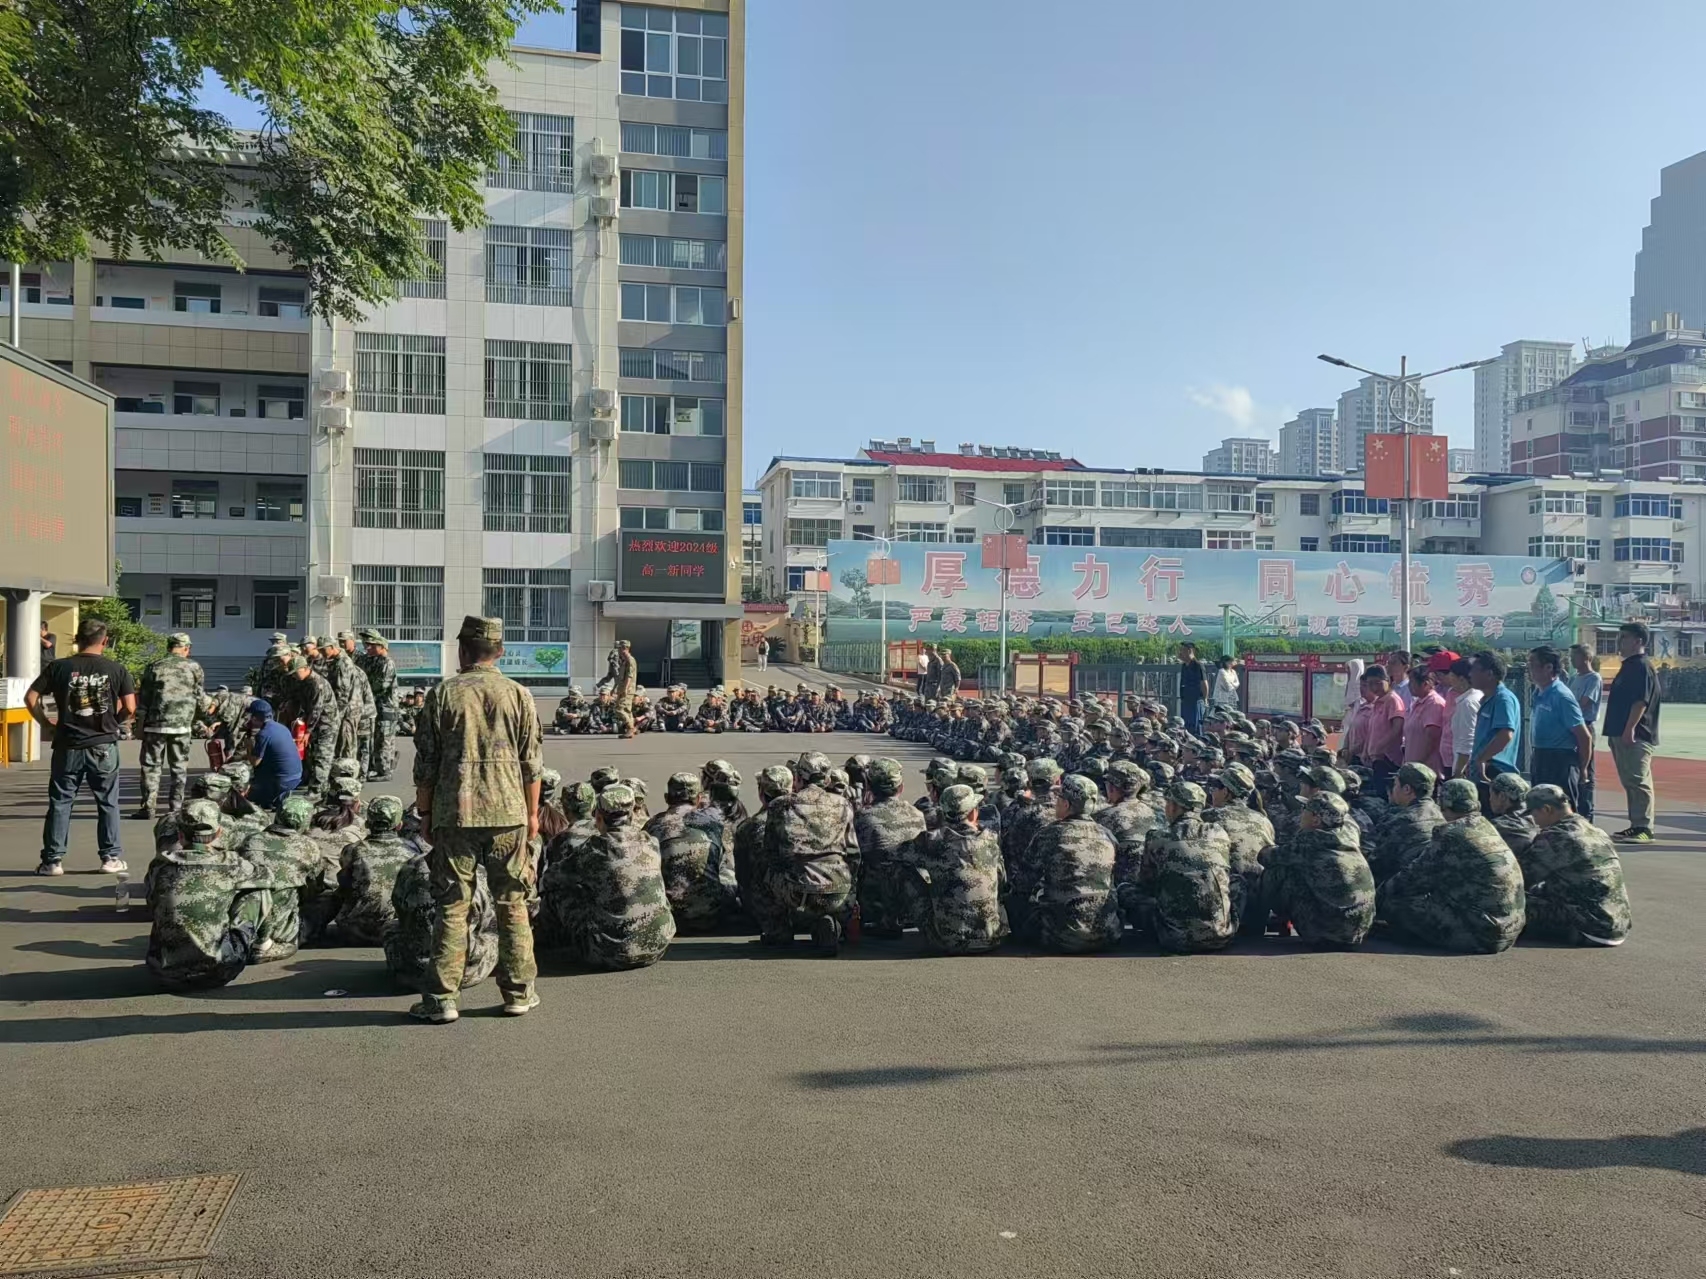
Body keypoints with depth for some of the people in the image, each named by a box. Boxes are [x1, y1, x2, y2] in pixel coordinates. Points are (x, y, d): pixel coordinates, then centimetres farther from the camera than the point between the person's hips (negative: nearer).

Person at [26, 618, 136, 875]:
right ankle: (111, 857, 13)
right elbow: (130, 709, -6)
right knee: (108, 803, 10)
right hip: (103, 746, 0)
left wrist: (46, 724, 9)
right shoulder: (116, 669, -3)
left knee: (60, 803, 9)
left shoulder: (59, 667, -2)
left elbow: (30, 698, -3)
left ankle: (52, 860, 12)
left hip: (68, 747, 1)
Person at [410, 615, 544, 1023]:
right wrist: (532, 813, 14)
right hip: (508, 813, 1)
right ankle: (519, 992, 16)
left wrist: (425, 813, 12)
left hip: (454, 814, -1)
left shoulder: (442, 694, -1)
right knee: (512, 905, 9)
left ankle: (441, 998, 6)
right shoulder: (519, 695, 2)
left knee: (451, 906, 4)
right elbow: (531, 763, 4)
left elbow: (425, 763, 1)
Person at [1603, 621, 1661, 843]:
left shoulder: (1642, 667, -12)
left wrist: (1630, 728, -26)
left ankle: (1644, 828, -9)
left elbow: (1641, 700, -21)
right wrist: (1617, 733, 23)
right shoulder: (1628, 666, 19)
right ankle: (1636, 825, 18)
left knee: (1638, 781, -10)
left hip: (1636, 735, -11)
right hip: (1622, 734, 11)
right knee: (1630, 781, 12)